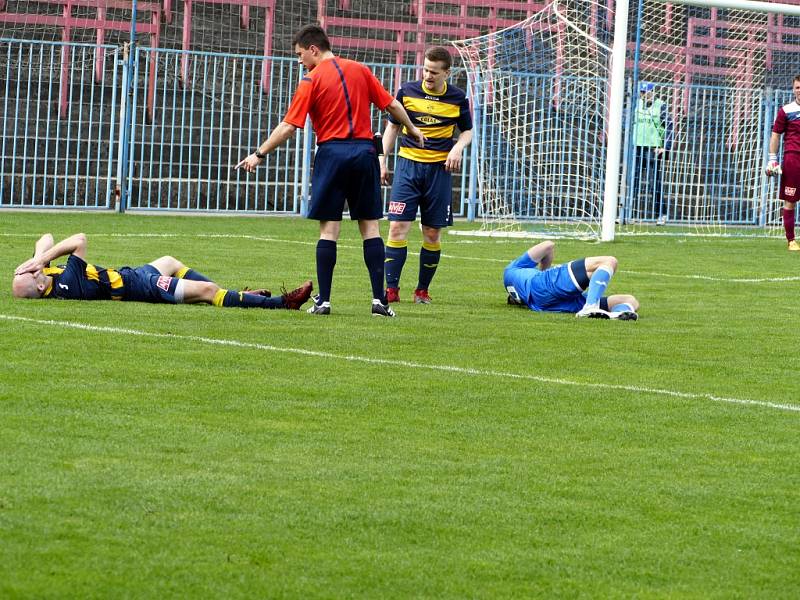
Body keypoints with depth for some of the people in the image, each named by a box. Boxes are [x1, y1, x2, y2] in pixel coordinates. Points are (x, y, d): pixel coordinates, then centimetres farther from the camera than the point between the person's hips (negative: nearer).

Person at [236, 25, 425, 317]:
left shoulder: (311, 80, -3)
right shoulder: (360, 70, 9)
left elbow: (288, 127, -7)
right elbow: (391, 105, 14)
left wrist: (259, 155, -1)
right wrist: (413, 130, 30)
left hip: (332, 153, -3)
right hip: (365, 151, 3)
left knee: (329, 229, 1)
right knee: (370, 227, 5)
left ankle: (323, 300, -2)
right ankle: (379, 299, 0)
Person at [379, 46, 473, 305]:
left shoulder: (457, 98, 1)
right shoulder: (407, 91, 0)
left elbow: (467, 130, 14)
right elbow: (393, 126, 12)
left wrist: (458, 147, -7)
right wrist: (382, 160, 6)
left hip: (439, 169, 1)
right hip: (408, 164, -1)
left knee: (433, 233, 3)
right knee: (398, 226, -11)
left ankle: (422, 290, 14)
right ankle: (391, 289, -9)